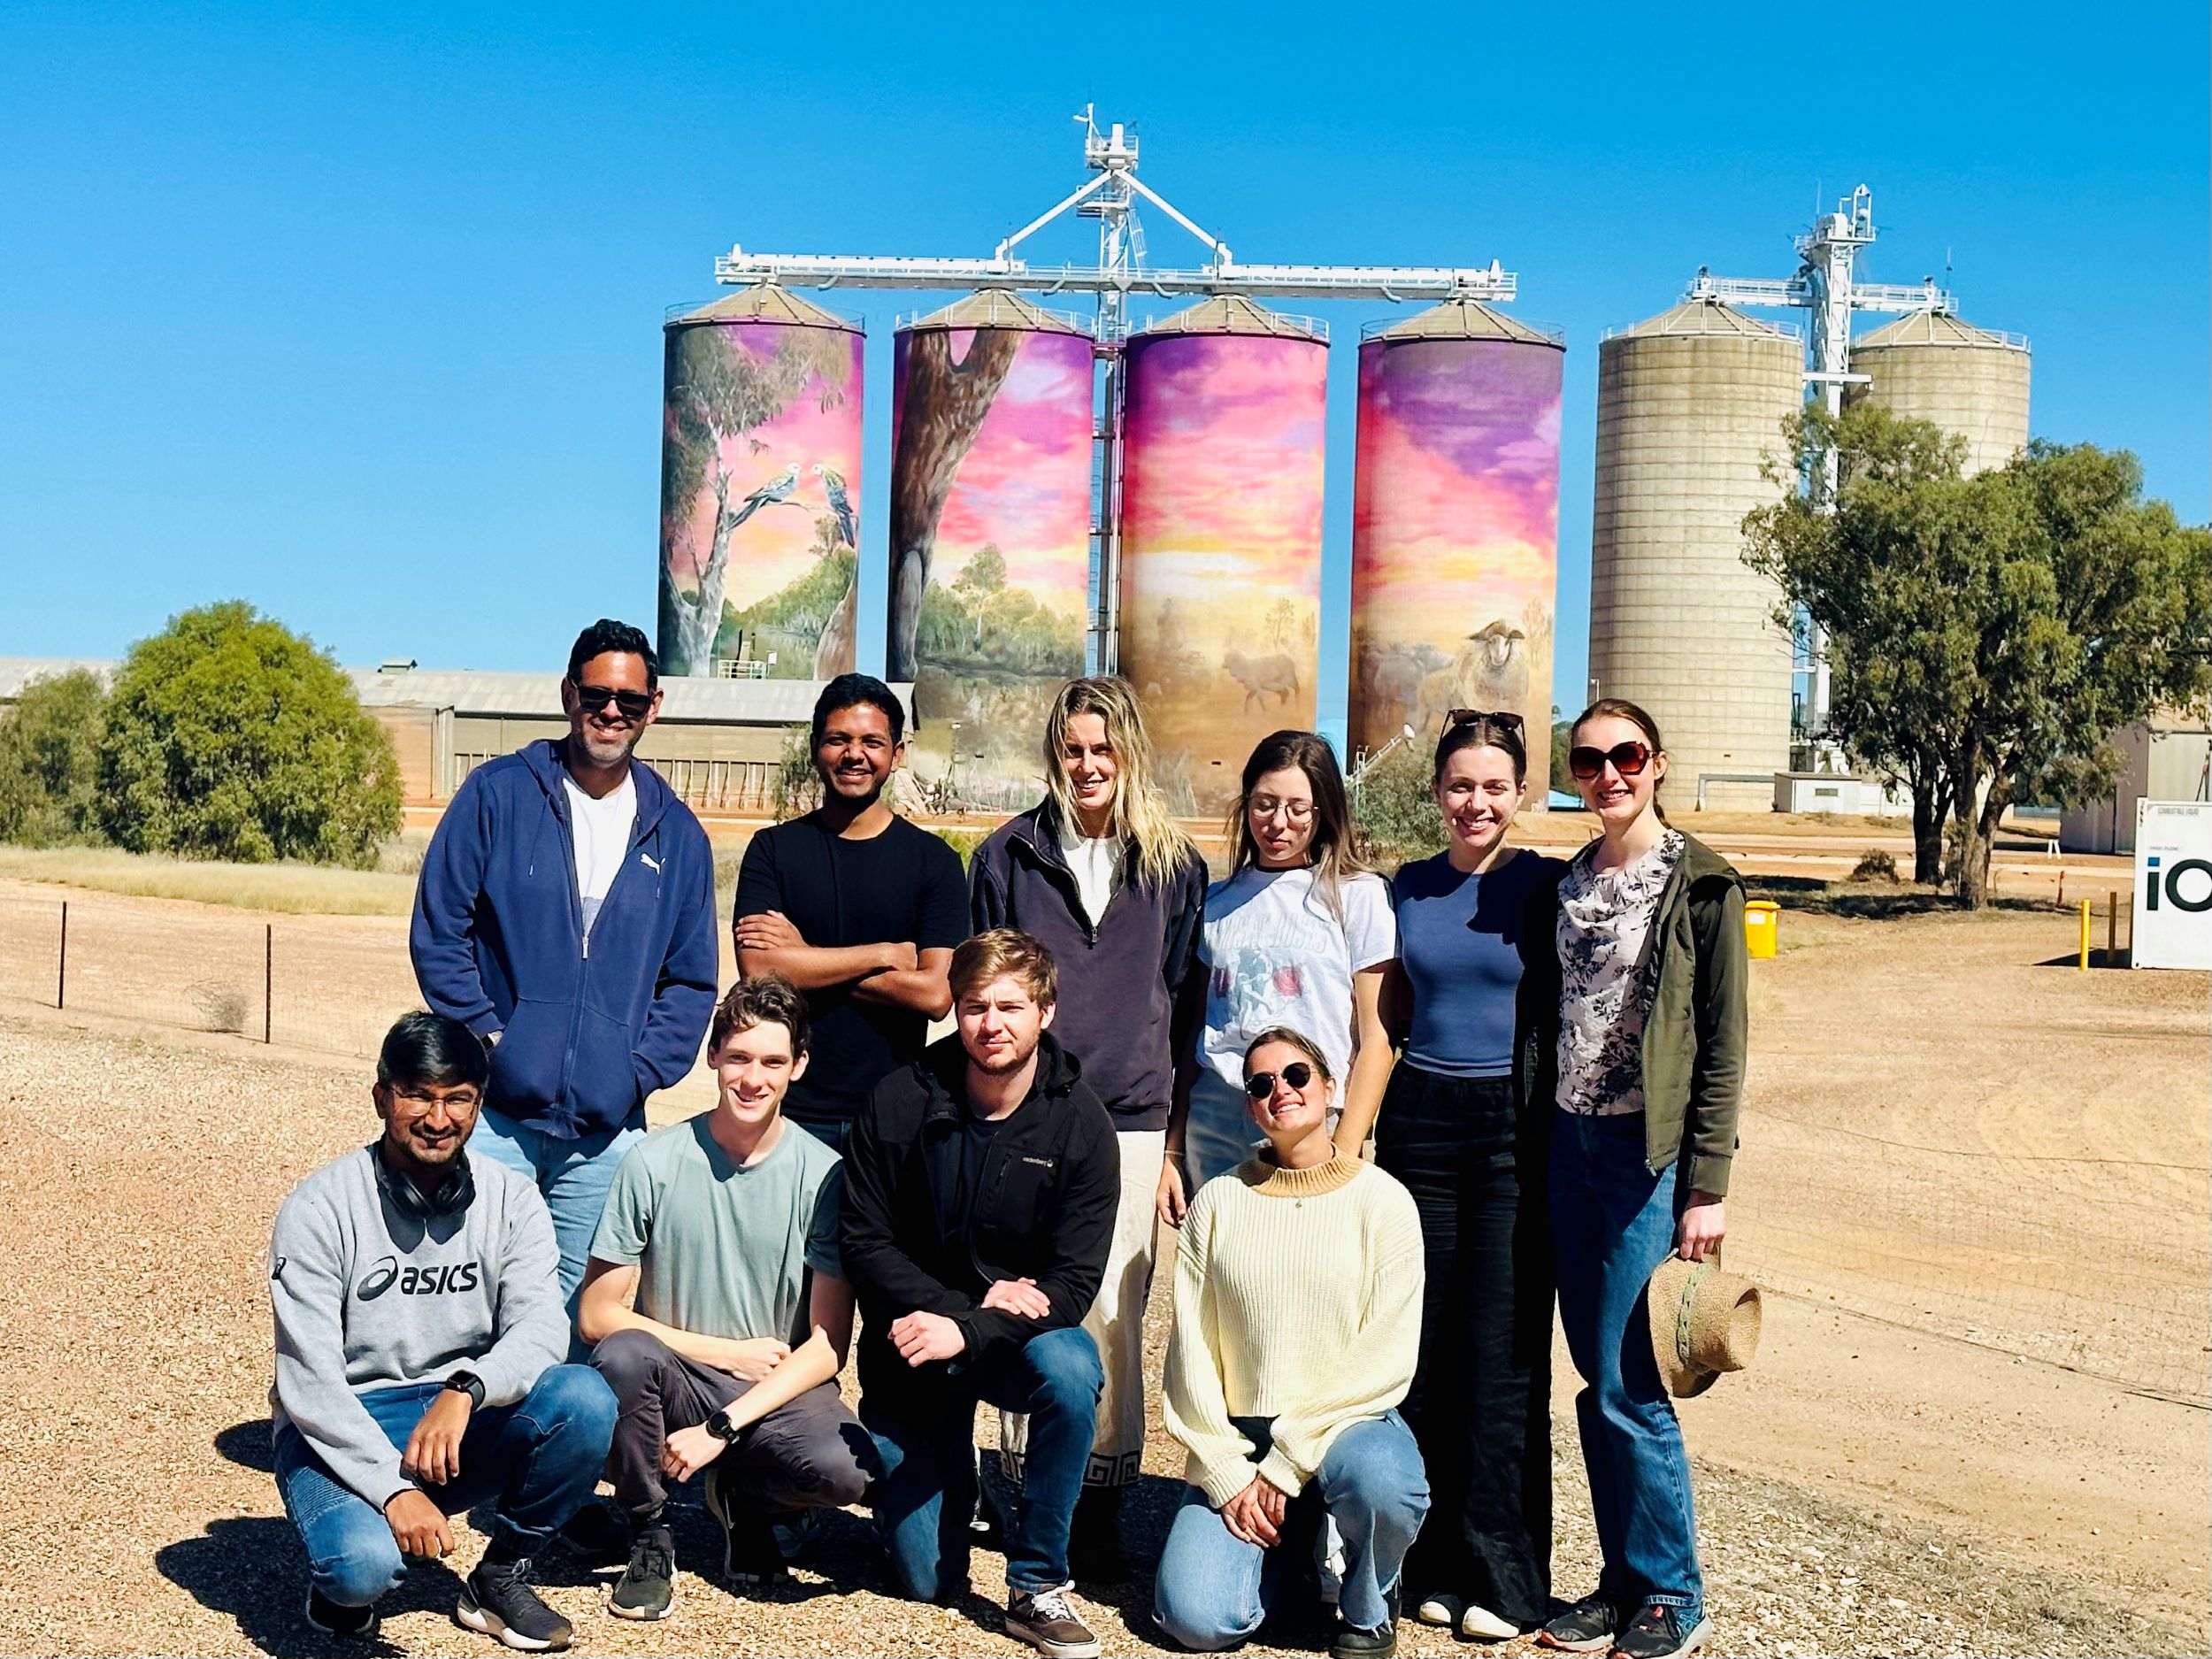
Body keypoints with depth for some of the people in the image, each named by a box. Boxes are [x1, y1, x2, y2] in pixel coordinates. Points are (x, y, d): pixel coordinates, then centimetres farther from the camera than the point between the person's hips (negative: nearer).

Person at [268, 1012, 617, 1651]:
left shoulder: (511, 1201, -2)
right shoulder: (320, 1209, -12)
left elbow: (541, 1328, -15)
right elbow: (309, 1381, -17)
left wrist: (465, 1390, -36)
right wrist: (392, 1489, -29)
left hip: (461, 1428, 4)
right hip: (342, 1431, -3)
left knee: (584, 1400, -25)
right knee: (364, 1562, -34)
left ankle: (500, 1578, -2)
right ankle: (340, 1578, 6)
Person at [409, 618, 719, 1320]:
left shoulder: (676, 834, 10)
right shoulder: (498, 795, 2)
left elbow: (691, 981, 13)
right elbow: (437, 932, 0)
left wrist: (640, 1071, -1)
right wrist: (487, 1038, -8)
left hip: (607, 1128, 3)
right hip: (495, 1110, -2)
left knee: (584, 1310, 9)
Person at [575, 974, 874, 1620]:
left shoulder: (824, 1174, -7)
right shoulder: (655, 1162, -7)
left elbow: (828, 1346, -8)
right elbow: (596, 1314, -5)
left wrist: (721, 1429, -17)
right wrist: (727, 1352, -8)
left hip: (778, 1394, 0)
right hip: (676, 1380, 0)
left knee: (842, 1468, -31)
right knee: (623, 1355, -33)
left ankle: (746, 1499, 7)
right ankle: (648, 1537, -5)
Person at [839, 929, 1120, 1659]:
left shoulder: (1081, 1123, -13)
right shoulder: (899, 1103, -11)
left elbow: (1074, 1282, -16)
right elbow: (864, 1243, -8)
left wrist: (967, 1331, -30)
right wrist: (974, 1299, -20)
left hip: (1019, 1333, 0)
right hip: (913, 1342, 0)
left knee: (1072, 1373, -37)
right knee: (927, 1583, -1)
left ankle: (1037, 1587, -17)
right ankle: (953, 1474, 35)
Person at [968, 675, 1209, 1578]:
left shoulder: (1174, 865, 8)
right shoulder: (1009, 856, 7)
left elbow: (1186, 998, 10)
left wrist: (1177, 1129, 7)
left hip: (1130, 1121, 0)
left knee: (1112, 1314, 1)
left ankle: (1101, 1510, 11)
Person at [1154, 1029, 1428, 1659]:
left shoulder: (1382, 1201, -2)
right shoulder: (1218, 1202, 4)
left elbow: (1387, 1359, -8)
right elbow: (1191, 1350, 2)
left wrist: (1286, 1465, -13)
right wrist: (1228, 1476, -8)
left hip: (1348, 1422, -1)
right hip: (1238, 1440, 2)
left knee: (1381, 1484, -36)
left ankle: (1368, 1607, -2)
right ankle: (1287, 1546, 16)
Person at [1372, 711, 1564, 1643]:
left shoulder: (1547, 886, -1)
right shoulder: (1408, 890, 9)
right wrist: (1354, 1131, 9)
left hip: (1517, 1132, -3)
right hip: (1420, 1124, 3)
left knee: (1504, 1357, -2)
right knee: (1424, 1350, 6)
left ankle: (1505, 1576, 9)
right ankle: (1436, 1565, 16)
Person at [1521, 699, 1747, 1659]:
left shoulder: (1700, 885, -6)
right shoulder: (1565, 886, 10)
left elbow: (1722, 1045, -8)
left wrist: (1706, 1187, -12)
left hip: (1651, 1151, -6)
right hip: (1571, 1145, 6)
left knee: (1626, 1384, -5)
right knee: (1594, 1376, 10)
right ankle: (1622, 1579, 22)